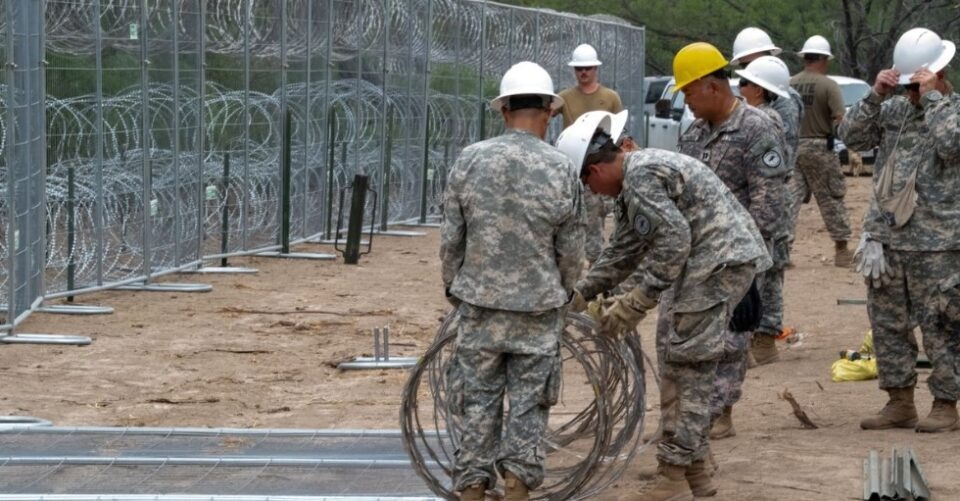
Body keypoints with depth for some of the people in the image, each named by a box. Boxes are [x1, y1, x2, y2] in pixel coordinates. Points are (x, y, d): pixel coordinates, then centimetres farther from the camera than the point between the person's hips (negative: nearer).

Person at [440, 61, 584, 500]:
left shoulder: (469, 161, -6)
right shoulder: (561, 169, -9)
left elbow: (450, 239, -1)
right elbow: (570, 250, -1)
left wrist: (454, 288, 15)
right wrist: (564, 291, 17)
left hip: (480, 303, 1)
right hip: (539, 306, -1)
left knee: (479, 400, 10)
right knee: (528, 403, 7)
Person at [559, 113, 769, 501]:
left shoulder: (640, 178, -15)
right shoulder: (634, 181, 19)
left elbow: (674, 239, -21)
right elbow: (622, 251, 25)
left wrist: (639, 301, -17)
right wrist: (580, 294, 23)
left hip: (721, 260, -11)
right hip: (723, 260, 11)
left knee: (688, 366, -8)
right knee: (687, 366, 15)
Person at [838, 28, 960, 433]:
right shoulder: (893, 108, 11)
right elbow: (851, 137, 5)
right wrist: (875, 96, -6)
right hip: (885, 236, 6)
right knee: (888, 323, 10)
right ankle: (900, 402, 19)